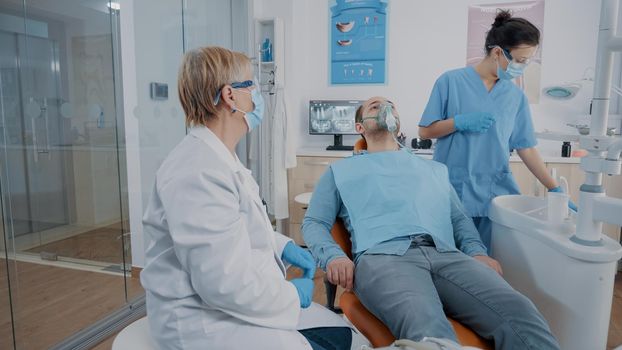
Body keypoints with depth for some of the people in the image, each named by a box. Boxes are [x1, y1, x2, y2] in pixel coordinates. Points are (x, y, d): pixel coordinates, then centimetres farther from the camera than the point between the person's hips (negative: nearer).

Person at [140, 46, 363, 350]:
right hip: (203, 320, -9)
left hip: (238, 297, 9)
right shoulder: (199, 173, -27)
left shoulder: (220, 156, 7)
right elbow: (224, 283, -28)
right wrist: (293, 294, -13)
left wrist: (284, 246, 5)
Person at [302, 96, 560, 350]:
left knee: (519, 312, -24)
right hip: (383, 256, -3)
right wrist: (333, 256, -7)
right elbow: (314, 222, 16)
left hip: (445, 255, 4)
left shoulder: (434, 169, 33)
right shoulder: (340, 170, 24)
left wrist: (477, 252, 3)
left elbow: (459, 218, 27)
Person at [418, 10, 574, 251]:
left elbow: (526, 148, 10)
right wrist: (459, 122, -17)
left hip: (497, 193, 4)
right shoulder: (451, 81, -3)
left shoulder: (517, 96, 8)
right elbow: (425, 131, -1)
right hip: (454, 191, -3)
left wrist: (555, 189, 8)